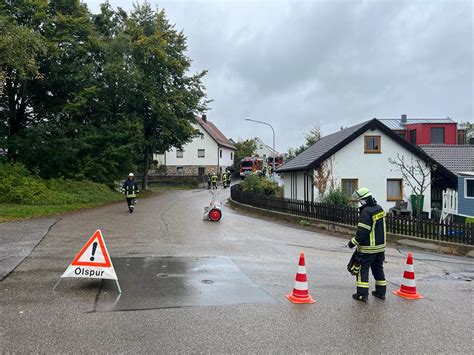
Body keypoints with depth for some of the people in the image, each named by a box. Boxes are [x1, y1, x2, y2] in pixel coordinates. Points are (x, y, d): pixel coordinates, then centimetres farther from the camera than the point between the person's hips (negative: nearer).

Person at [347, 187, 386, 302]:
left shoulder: (366, 212, -21)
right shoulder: (379, 208, 7)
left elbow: (362, 232, -22)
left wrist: (353, 242, -11)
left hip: (368, 248, -8)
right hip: (380, 246, 8)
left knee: (363, 269, 1)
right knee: (378, 268, 18)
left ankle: (362, 294, 2)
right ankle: (381, 292, 26)